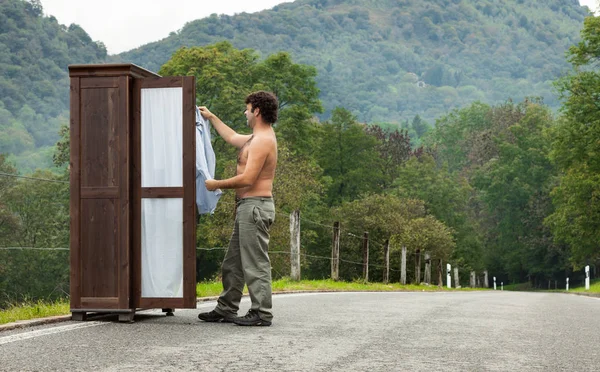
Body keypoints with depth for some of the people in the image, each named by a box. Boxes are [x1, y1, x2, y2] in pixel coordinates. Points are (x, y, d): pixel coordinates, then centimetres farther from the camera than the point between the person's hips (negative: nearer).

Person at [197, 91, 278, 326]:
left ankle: (262, 313, -5)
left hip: (255, 206, -11)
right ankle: (226, 309, 21)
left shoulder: (262, 140, -16)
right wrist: (211, 118, 44)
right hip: (247, 207, 11)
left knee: (255, 263, -8)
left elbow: (247, 179, -22)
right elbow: (232, 138, 38)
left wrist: (217, 184, -11)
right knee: (233, 263, 14)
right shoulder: (258, 137, 17)